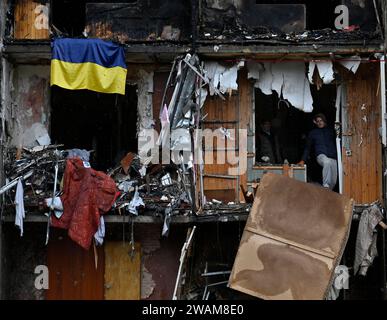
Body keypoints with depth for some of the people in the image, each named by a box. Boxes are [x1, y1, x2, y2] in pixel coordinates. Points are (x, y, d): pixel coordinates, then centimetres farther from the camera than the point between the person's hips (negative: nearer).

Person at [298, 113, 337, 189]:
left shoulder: (331, 130, 17)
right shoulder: (313, 133, 15)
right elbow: (308, 147, 15)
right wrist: (303, 160, 7)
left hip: (333, 157, 3)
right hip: (321, 155, -3)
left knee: (333, 181, -6)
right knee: (327, 162, -39)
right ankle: (326, 186, -40)